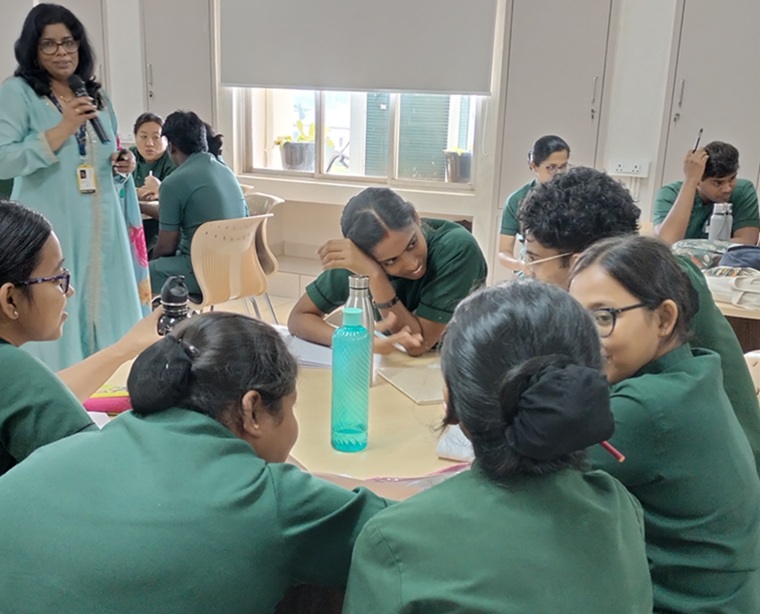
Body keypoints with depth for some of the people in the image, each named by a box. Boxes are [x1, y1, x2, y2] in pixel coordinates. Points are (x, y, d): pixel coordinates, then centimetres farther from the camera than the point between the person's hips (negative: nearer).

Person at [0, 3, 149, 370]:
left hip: (102, 228, 5)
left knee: (106, 314, 8)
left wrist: (124, 166, 2)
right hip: (48, 231, -5)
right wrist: (62, 129, -17)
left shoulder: (98, 97, 15)